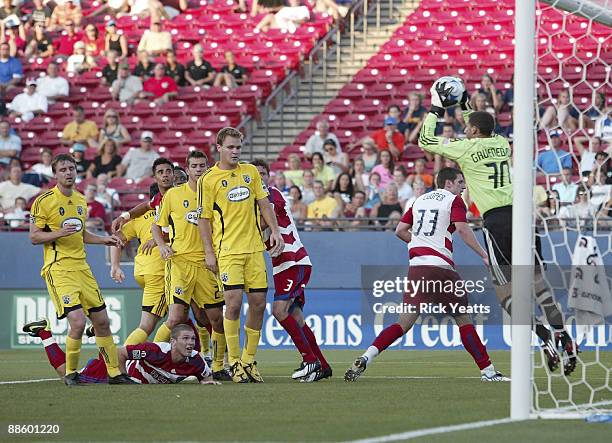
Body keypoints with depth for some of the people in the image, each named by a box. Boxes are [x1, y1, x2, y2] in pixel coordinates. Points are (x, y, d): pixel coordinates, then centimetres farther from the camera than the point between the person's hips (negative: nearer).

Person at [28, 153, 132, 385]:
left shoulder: (80, 200, 14)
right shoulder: (44, 201, -7)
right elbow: (34, 236, -7)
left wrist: (105, 239, 13)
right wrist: (59, 233, -22)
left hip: (81, 266, 7)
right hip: (58, 268, -7)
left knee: (101, 321, 6)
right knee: (77, 322, -18)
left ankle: (114, 372, 15)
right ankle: (70, 373, 0)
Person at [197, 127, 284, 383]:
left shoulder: (251, 172, 11)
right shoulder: (208, 179, -2)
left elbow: (264, 204, 15)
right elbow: (204, 218, -1)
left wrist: (275, 231, 2)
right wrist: (209, 253, -6)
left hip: (254, 247, 5)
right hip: (228, 251, -5)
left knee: (258, 303, 2)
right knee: (234, 303, -13)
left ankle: (249, 360, 14)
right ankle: (234, 363, -4)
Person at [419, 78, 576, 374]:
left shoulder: (466, 148, -1)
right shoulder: (502, 144, 14)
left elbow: (426, 141, 10)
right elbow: (485, 132, 41)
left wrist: (436, 110, 20)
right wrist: (466, 107, 46)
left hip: (496, 220, -5)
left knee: (504, 290, 1)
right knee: (537, 281, 8)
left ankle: (543, 335, -15)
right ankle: (563, 336, -1)